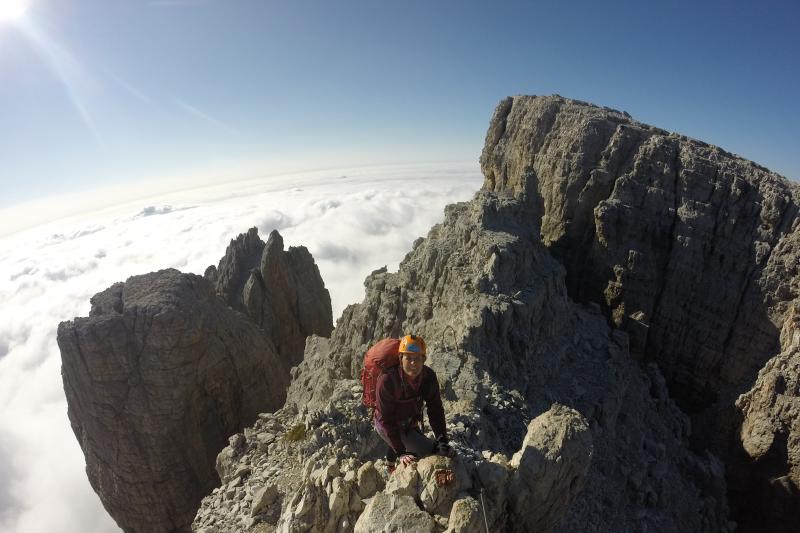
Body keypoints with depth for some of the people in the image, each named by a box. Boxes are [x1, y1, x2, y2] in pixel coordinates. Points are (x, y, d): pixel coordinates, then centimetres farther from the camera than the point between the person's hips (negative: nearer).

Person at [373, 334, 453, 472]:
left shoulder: (429, 376, -23)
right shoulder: (387, 380, -37)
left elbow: (435, 409, -16)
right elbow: (386, 420, -32)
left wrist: (442, 440, -23)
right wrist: (401, 452, -34)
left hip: (411, 424, 6)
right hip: (387, 426, -5)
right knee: (432, 452, -15)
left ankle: (391, 466, 65)